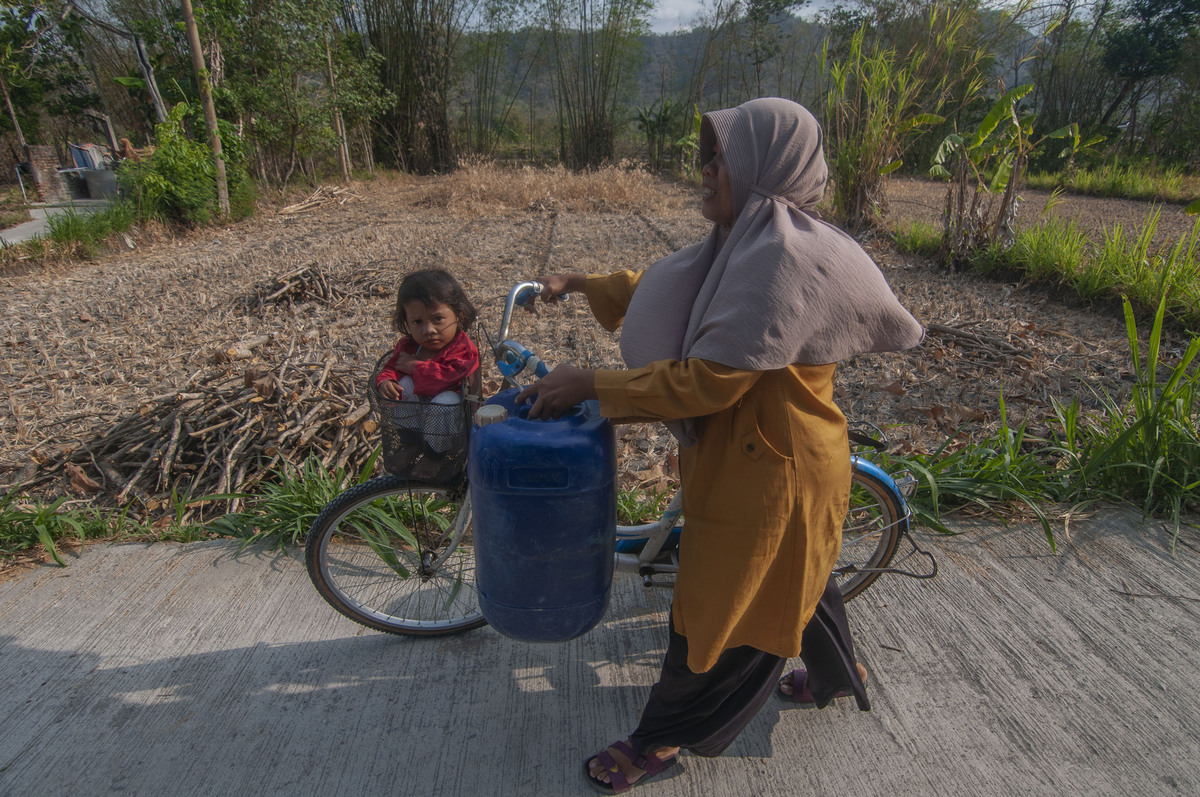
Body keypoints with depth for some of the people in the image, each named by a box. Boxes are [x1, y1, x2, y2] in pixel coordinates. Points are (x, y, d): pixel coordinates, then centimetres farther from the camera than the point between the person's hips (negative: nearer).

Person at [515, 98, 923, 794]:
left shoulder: (788, 259, -28)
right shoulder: (751, 241, 4)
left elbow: (706, 382, -30)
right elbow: (663, 289, 14)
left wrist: (591, 384, -24)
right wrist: (581, 283, 13)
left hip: (770, 469, -10)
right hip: (748, 449, 10)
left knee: (719, 606, 8)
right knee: (789, 581, 29)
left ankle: (666, 740, 31)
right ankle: (838, 674, 56)